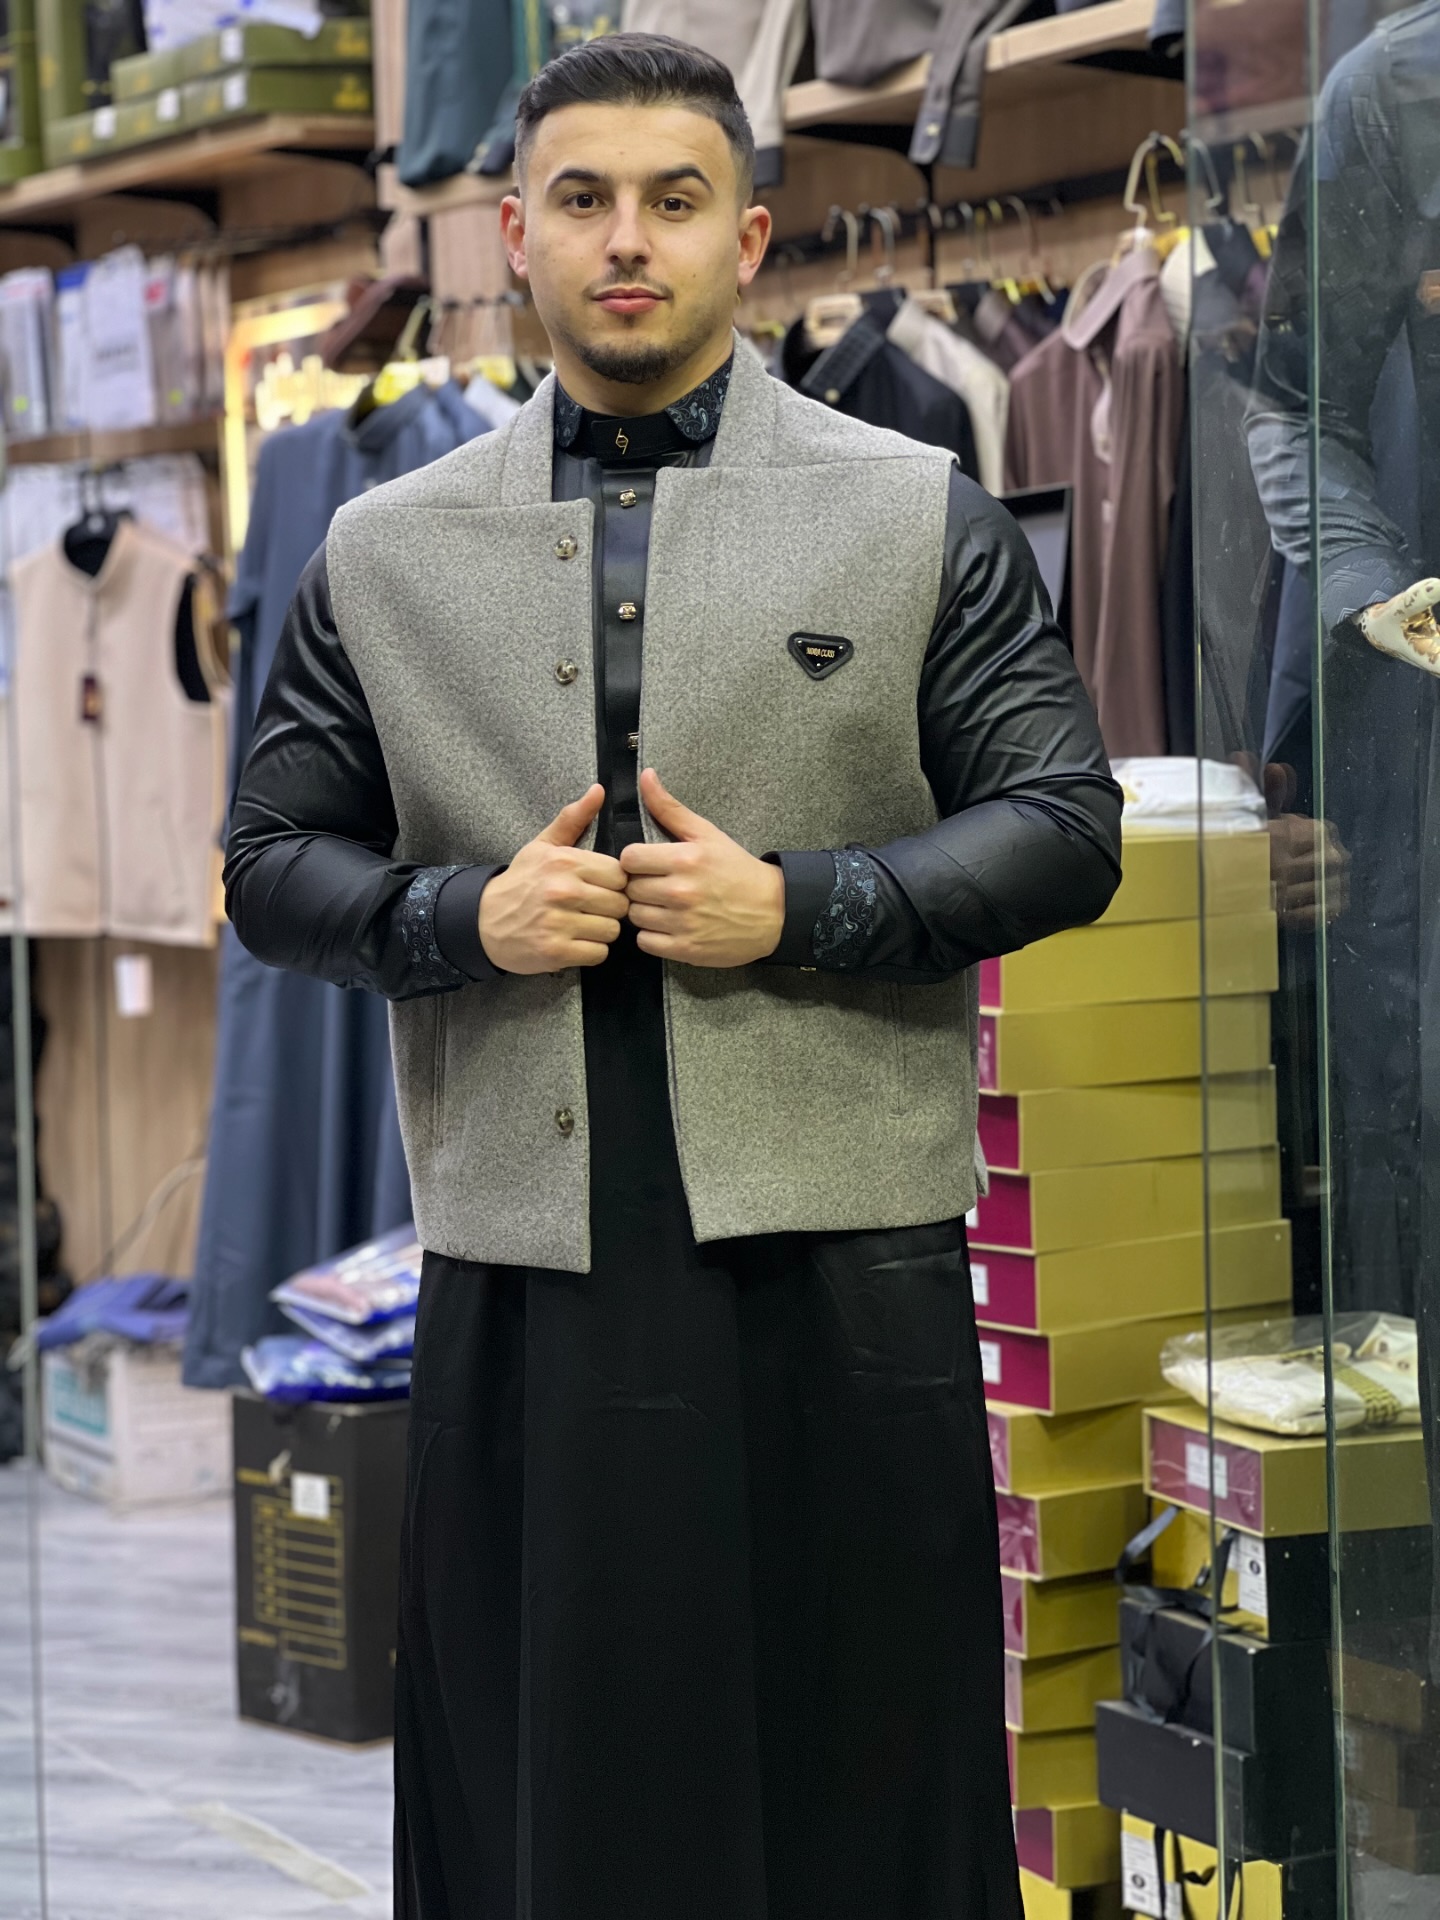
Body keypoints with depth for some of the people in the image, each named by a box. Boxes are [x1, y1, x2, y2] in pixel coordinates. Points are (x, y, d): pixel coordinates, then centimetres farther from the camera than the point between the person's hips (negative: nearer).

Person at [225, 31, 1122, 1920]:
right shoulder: (383, 554, 12)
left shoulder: (922, 519, 7)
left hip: (837, 1264, -1)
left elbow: (1066, 828, 2)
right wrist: (467, 917, -8)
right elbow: (274, 862, 12)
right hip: (525, 1281, 2)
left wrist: (795, 908, -11)